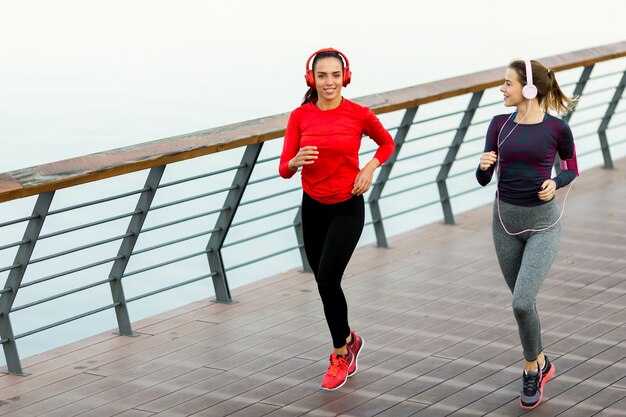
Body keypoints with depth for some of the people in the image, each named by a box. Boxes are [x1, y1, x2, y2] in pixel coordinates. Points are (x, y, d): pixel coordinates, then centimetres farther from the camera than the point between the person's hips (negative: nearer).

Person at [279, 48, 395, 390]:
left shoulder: (360, 115, -10)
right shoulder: (300, 116, -6)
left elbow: (387, 143, 9)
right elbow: (284, 169, -7)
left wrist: (370, 168, -8)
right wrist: (297, 160, -29)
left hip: (348, 208, -3)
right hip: (313, 207, 4)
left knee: (327, 279, -15)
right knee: (324, 282, 13)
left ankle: (341, 352, 6)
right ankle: (348, 341, 39)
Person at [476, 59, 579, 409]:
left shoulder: (556, 128, -10)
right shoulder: (500, 125, -1)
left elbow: (572, 169, 7)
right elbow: (484, 180, 1)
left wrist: (555, 183, -13)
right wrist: (483, 166, -21)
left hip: (542, 224, -4)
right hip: (506, 221, 4)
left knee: (522, 302, -17)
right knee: (523, 302, 14)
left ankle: (532, 367, 8)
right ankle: (541, 363, 36)